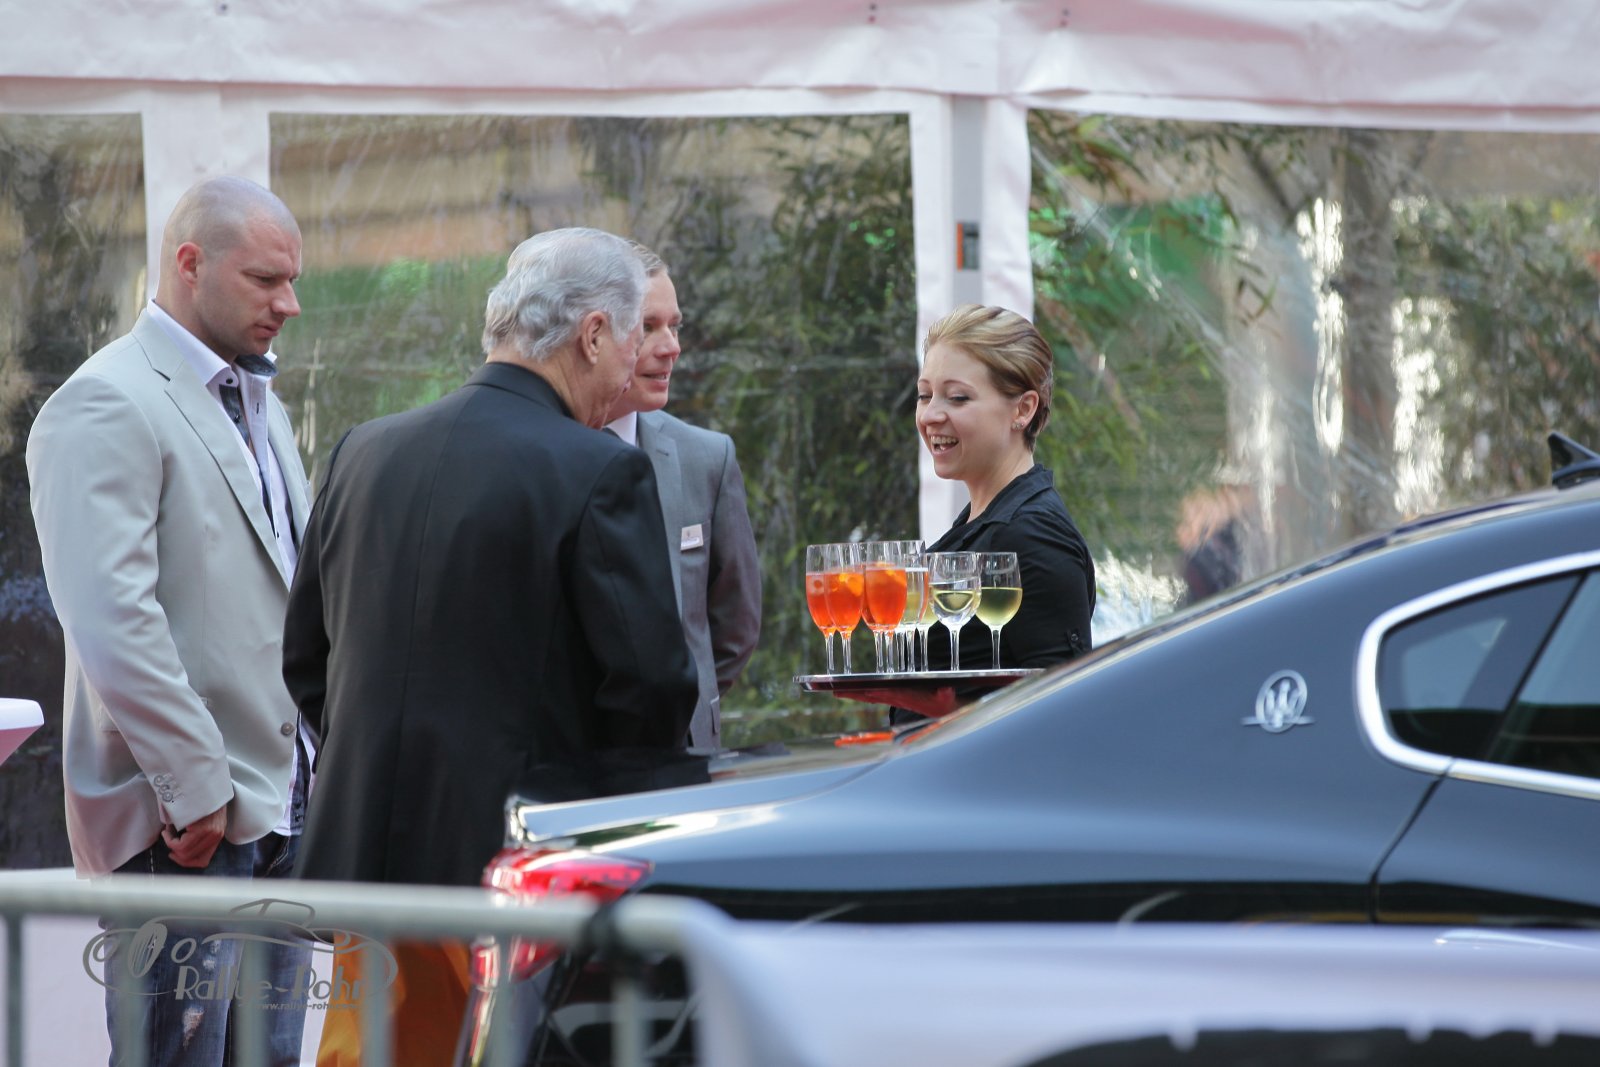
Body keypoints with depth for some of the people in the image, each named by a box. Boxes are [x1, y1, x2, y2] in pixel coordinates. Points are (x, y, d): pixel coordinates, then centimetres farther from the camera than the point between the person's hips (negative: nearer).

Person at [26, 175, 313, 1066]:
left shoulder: (260, 406, 19)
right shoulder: (108, 407, -12)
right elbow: (110, 618, -21)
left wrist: (323, 759, 15)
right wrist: (195, 787, -21)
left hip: (282, 806, 9)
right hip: (188, 822, -9)